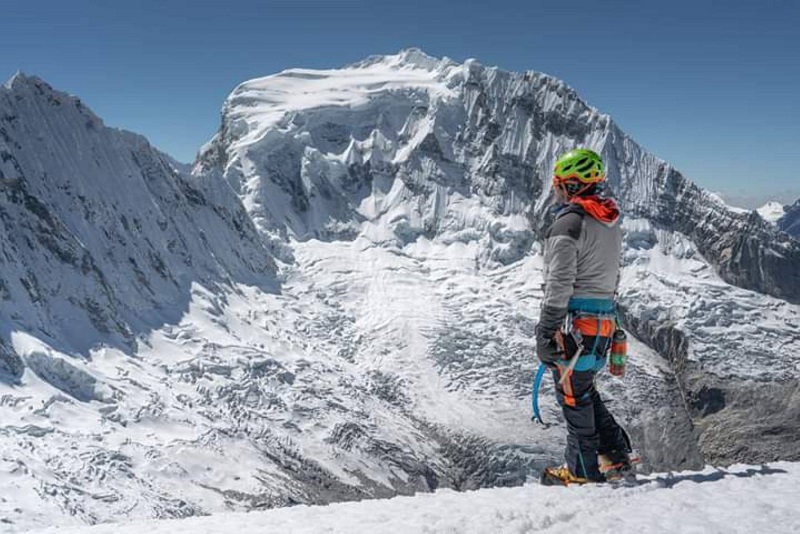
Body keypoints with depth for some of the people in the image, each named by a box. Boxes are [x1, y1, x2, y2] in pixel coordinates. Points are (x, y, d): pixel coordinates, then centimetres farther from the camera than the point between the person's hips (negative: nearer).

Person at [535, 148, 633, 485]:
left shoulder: (569, 223, -15)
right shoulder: (611, 223, 14)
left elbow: (559, 284, -19)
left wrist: (546, 331, -15)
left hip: (574, 320, -9)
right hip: (605, 319, 9)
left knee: (573, 396, 3)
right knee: (584, 389, 22)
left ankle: (583, 472, 13)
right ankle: (616, 454, 25)